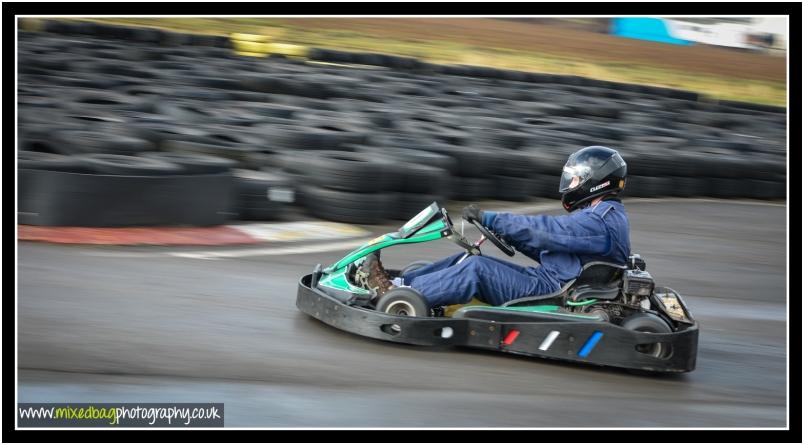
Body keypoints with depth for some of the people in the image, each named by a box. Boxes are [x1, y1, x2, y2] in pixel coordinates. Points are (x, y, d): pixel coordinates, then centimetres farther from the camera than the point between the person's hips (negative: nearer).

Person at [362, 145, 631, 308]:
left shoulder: (600, 221, -15)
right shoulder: (603, 216, 20)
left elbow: (543, 231, -20)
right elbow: (549, 250, 22)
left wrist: (489, 219, -15)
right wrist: (504, 232, 13)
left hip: (553, 293, -10)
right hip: (547, 280, 10)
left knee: (476, 268, -21)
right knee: (468, 258, 1)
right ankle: (397, 284, -6)